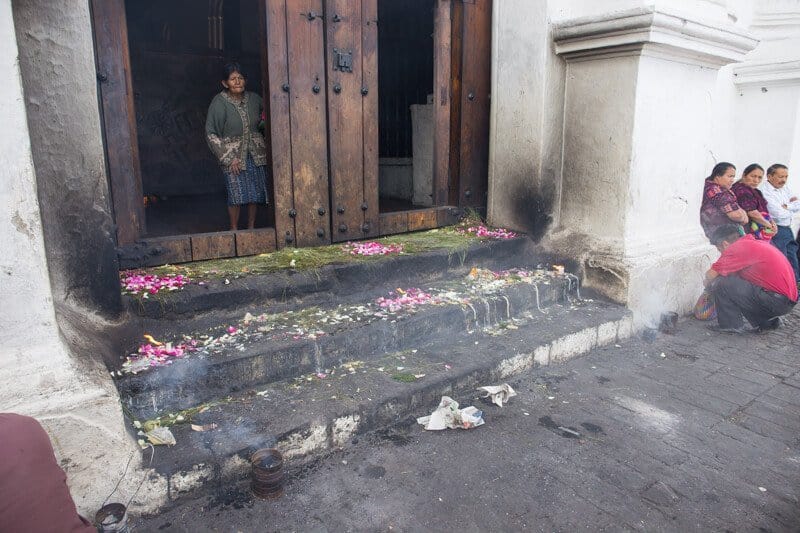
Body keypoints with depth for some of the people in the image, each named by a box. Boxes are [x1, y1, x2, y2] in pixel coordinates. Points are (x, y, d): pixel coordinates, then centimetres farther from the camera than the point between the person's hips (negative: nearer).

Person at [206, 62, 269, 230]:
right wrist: (228, 158, -14)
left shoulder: (254, 99, 2)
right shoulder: (219, 103, -9)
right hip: (233, 156, -4)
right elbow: (211, 134, -9)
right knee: (236, 193, -5)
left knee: (256, 192, 6)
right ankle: (234, 229, 13)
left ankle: (251, 227, 22)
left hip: (256, 153, 4)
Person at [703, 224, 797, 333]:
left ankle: (732, 325, 0)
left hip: (777, 301, -10)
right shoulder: (758, 243, 15)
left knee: (721, 284, -12)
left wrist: (708, 283, 6)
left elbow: (711, 274, -16)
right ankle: (767, 322, 20)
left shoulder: (737, 248, -14)